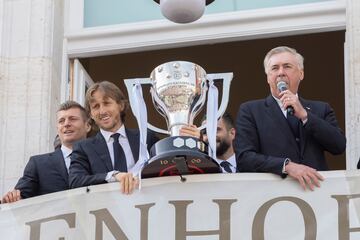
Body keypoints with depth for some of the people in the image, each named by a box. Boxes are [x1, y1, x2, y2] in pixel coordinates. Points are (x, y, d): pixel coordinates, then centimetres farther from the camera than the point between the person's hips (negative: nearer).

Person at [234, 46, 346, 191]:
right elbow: (244, 157, -2)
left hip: (315, 188, 0)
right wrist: (287, 166, -14)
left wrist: (304, 115, -4)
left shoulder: (321, 109, 16)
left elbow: (339, 146, 4)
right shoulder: (249, 111, 9)